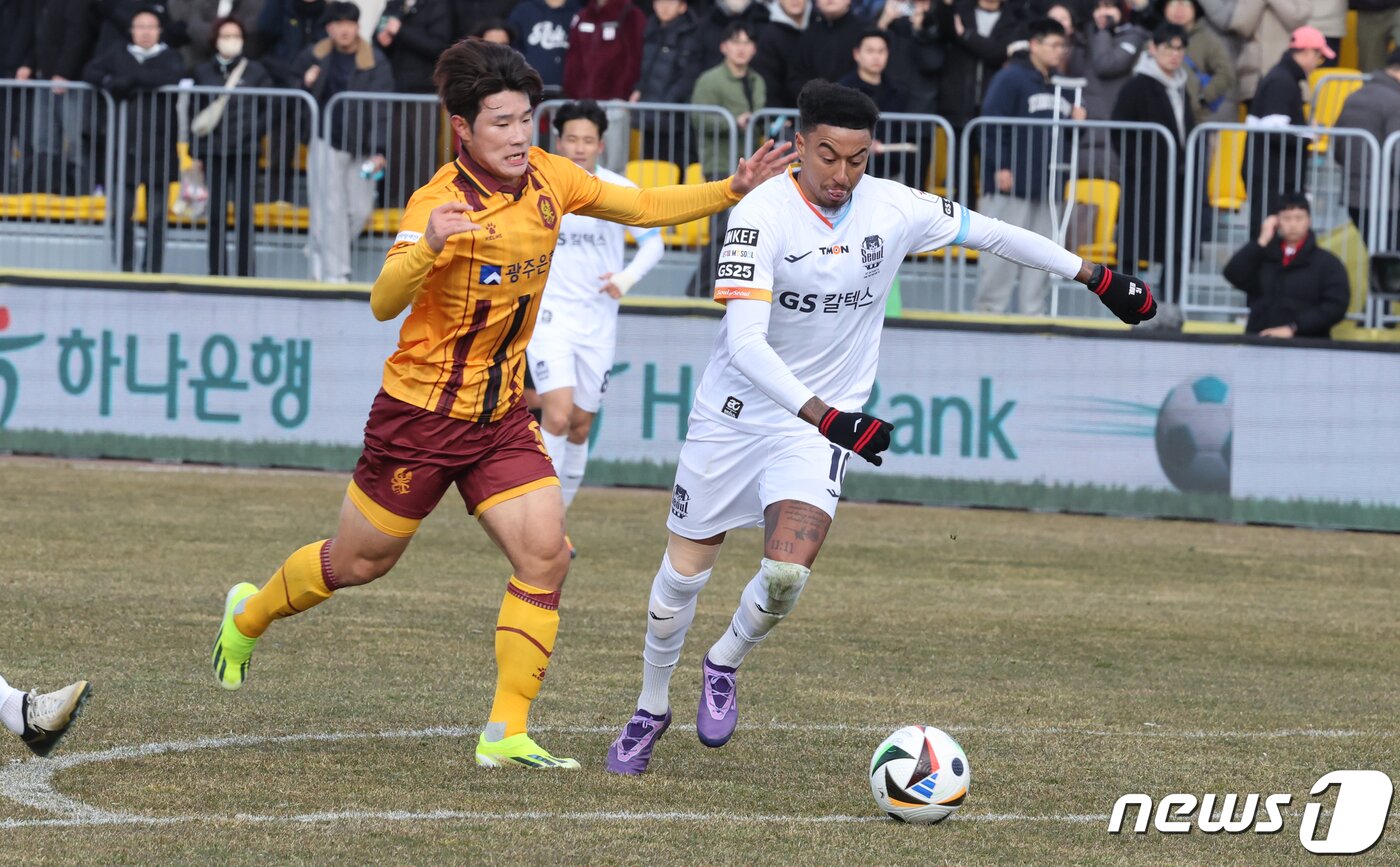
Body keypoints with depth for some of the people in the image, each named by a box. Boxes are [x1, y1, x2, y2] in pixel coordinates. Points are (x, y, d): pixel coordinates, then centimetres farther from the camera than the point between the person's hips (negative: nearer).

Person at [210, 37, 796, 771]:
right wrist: (427, 247, -53)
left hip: (502, 418, 5)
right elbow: (384, 304, -34)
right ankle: (248, 617, 41)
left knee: (546, 559, -12)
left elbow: (639, 207, 12)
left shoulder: (545, 179, -3)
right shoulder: (442, 202, -22)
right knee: (360, 563, 10)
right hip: (421, 413, -5)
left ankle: (505, 735, -8)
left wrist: (732, 191, 1)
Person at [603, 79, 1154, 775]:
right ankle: (651, 709, 32)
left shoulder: (893, 210, -10)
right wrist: (825, 414, -41)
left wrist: (1099, 279, 12)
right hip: (736, 410, -2)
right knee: (684, 571, 7)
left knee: (787, 571, -18)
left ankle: (723, 665, 15)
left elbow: (992, 233, 6)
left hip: (818, 425, 2)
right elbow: (744, 341, -31)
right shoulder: (763, 215, -22)